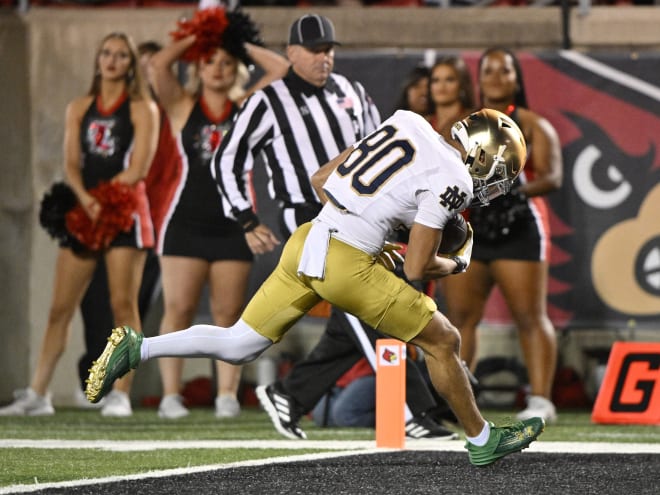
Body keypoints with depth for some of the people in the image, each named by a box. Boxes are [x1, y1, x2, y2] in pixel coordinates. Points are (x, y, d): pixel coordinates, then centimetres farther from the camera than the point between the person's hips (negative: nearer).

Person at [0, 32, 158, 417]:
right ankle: (38, 394, 2)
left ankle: (121, 395, -7)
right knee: (61, 308, 1)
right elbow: (71, 165, 5)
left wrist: (103, 200, -14)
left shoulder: (142, 108, 3)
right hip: (84, 213, 4)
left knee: (124, 304, -8)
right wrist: (86, 200, -14)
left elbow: (139, 168, -7)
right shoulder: (79, 109, 15)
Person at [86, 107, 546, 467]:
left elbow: (321, 179, 19)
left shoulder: (404, 126, 15)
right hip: (347, 268, -7)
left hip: (306, 242, 7)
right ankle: (482, 440, 21)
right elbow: (416, 268, -8)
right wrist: (458, 264, 12)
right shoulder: (450, 179, -7)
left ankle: (136, 349, 3)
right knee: (443, 341, 9)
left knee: (239, 345, 14)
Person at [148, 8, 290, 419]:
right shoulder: (183, 106, 5)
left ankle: (228, 395, 3)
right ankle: (171, 394, -4)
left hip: (234, 223, 1)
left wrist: (242, 45, 5)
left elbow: (281, 69, 1)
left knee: (228, 314, 1)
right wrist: (195, 38, 2)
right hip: (188, 220, -1)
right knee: (179, 310, -5)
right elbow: (158, 65, -9)